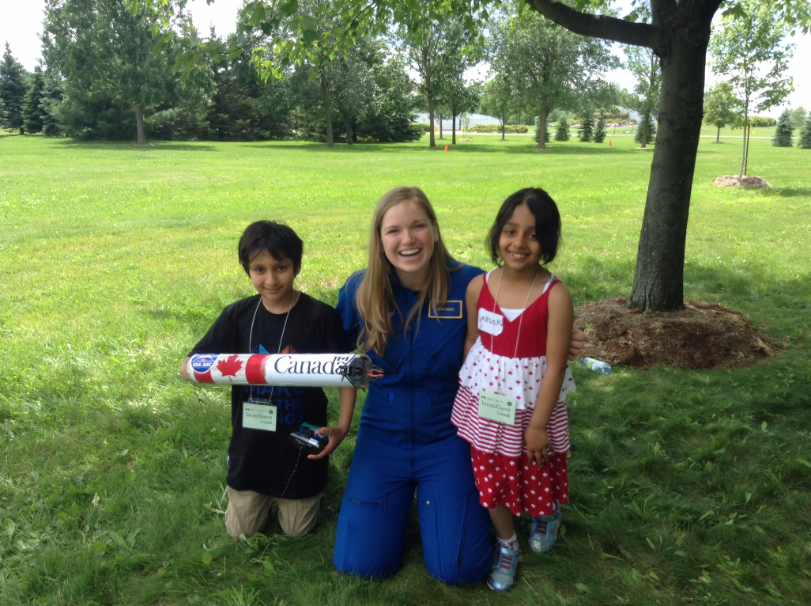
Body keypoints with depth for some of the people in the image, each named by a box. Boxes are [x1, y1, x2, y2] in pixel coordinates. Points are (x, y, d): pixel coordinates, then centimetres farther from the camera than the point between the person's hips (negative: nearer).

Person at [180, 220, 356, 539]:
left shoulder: (322, 317, -17)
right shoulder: (237, 315, -10)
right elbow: (188, 368, -12)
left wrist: (342, 427, -25)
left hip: (301, 445, -2)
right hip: (250, 445, 2)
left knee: (297, 530, 16)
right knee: (241, 530, 18)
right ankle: (257, 492, 46)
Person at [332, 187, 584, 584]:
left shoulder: (470, 284, -16)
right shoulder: (360, 290, -10)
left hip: (448, 436, -1)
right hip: (383, 435, 2)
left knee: (457, 568, -7)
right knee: (360, 563, -2)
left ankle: (433, 493, 23)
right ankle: (403, 492, 26)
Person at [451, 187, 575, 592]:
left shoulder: (555, 295, -19)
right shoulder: (478, 286, -9)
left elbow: (555, 365, -16)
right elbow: (471, 342, 3)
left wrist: (538, 424, -13)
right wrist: (466, 394, 8)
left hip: (532, 404, -2)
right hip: (484, 403, 3)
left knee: (538, 475, 18)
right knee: (491, 477, 15)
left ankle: (547, 515, 55)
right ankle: (506, 544, 42)